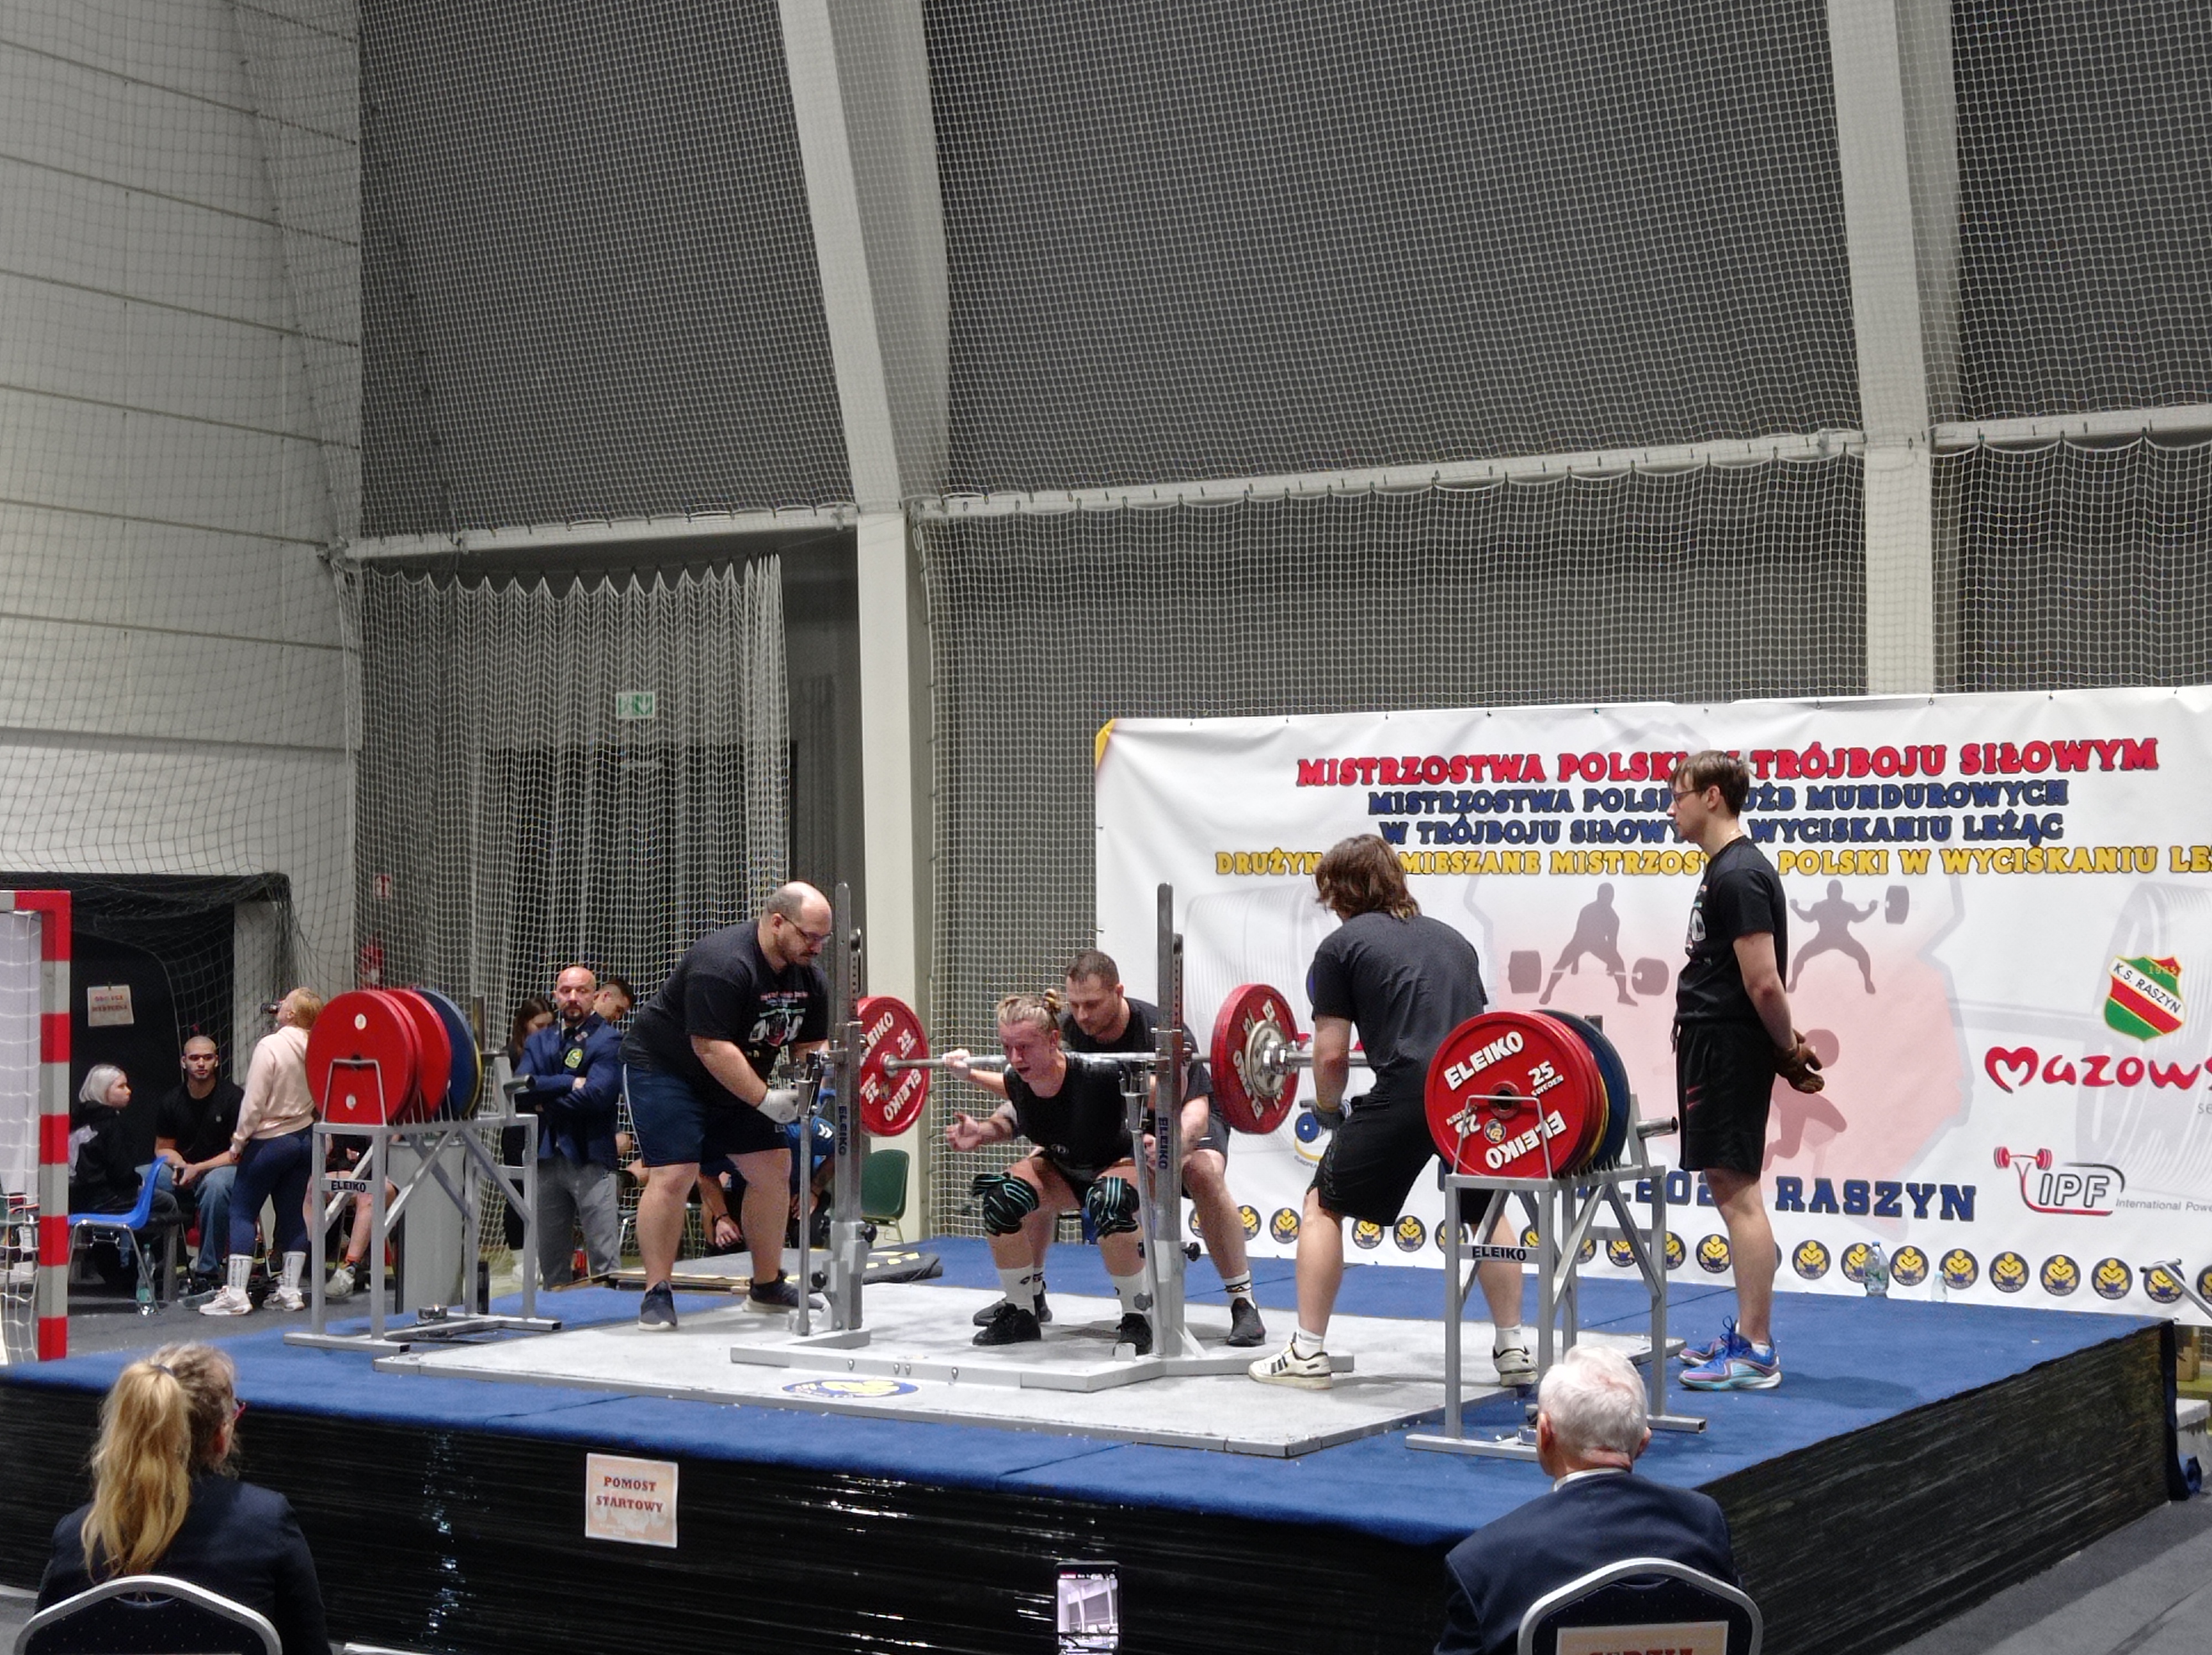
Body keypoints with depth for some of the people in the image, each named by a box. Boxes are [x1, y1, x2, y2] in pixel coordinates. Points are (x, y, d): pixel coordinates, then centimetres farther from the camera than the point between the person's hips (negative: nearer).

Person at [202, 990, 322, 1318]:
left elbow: (254, 1102, -17)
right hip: (305, 1138, 6)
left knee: (242, 1211, 0)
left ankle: (236, 1294, -6)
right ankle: (290, 1290, 12)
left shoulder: (270, 1046, -16)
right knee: (293, 1212, 11)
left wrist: (238, 1141, -7)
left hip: (270, 1140, -6)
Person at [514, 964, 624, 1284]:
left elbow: (597, 1095, -15)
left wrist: (545, 1104, -3)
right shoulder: (540, 1042, 16)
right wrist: (570, 1083, -12)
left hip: (591, 1159, -6)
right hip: (547, 1158, 6)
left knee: (604, 1258, -11)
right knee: (550, 1258, 10)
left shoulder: (608, 1041, 0)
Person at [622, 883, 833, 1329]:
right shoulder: (722, 965, -31)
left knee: (773, 1167, 4)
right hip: (664, 1069, -8)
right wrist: (764, 1099, -33)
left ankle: (767, 1287, 15)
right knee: (673, 1176, -17)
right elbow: (711, 1046, -32)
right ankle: (657, 1294, -9)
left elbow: (810, 1043, 4)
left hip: (735, 1076, 8)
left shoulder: (809, 978, -4)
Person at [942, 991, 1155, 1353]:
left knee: (1108, 1202, -39)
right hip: (1063, 1169, 5)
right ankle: (1020, 1315, -2)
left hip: (1123, 1163, -5)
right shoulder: (1017, 1081, -21)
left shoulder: (1099, 1075, -36)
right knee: (1000, 1197, -21)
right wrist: (983, 1132, -10)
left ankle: (1137, 1320, -20)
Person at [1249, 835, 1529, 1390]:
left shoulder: (1341, 945, 11)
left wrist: (1328, 1110, 25)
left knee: (1325, 1206, 12)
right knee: (1489, 1210, 29)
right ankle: (1513, 1349, 25)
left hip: (1407, 1090, -5)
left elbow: (1332, 1055, 6)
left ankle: (1307, 1353, 10)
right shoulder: (1450, 938, 27)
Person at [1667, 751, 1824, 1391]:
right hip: (1712, 1042, 11)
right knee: (1727, 1184, 14)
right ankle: (1747, 1332, 22)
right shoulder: (1725, 869, 15)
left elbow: (1764, 982, -21)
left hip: (1730, 1047, -11)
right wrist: (1788, 1048, 15)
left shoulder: (1739, 875, -17)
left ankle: (1756, 1353, -7)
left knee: (1737, 1189, -9)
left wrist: (1789, 1050, -10)